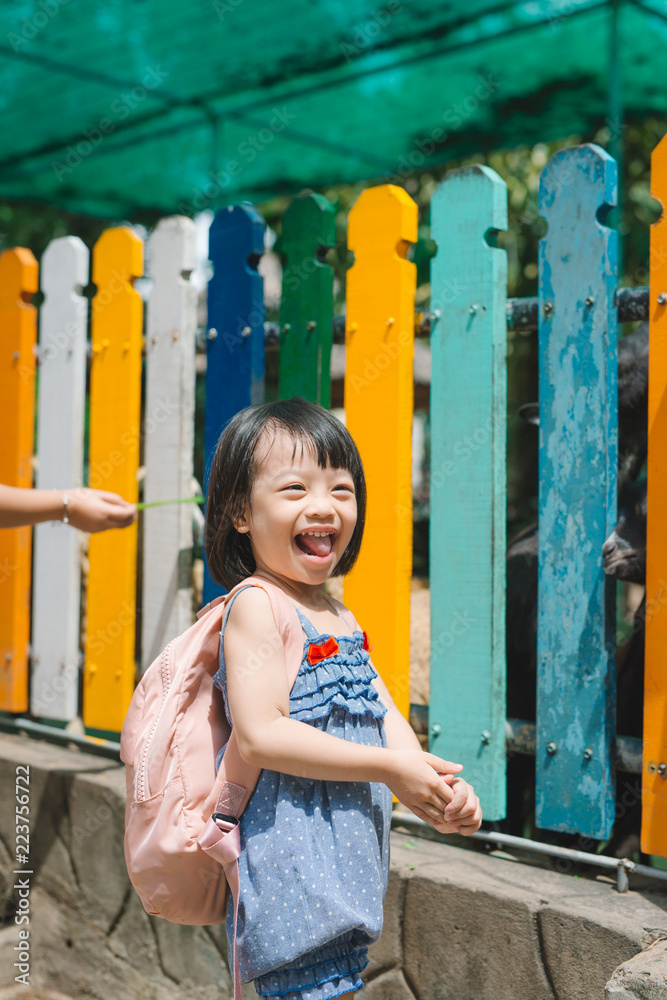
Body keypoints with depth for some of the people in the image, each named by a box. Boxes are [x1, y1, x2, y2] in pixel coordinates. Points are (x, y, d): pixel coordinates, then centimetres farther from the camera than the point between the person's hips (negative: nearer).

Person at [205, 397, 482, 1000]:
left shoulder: (341, 619, 14)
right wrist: (390, 769, -20)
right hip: (291, 854, -8)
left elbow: (384, 715, 10)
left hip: (348, 854, 8)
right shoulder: (256, 607, -13)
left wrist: (434, 788, -9)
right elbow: (261, 735, -22)